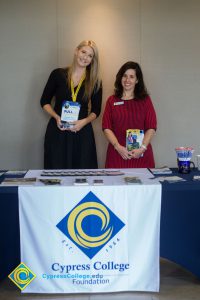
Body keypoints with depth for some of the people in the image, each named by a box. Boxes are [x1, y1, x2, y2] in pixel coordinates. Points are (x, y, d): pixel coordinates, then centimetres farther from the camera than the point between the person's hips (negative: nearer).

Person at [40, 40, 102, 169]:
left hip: (82, 132, 1)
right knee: (57, 170, -1)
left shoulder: (95, 81, 5)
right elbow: (45, 101, 8)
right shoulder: (58, 74, 2)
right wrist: (56, 117, -9)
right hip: (57, 130, -1)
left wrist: (84, 121, -10)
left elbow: (96, 110, 9)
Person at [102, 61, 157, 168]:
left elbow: (151, 127, 1)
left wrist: (142, 148, -12)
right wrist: (118, 147, -11)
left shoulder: (145, 100, 8)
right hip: (117, 153, 0)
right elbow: (106, 127, 3)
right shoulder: (112, 100, 10)